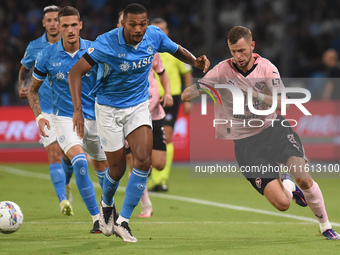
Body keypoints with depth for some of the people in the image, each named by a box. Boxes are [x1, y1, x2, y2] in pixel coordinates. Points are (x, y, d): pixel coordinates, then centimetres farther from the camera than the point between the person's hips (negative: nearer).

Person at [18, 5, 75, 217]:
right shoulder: (35, 47, 2)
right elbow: (25, 69, 19)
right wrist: (22, 86, 1)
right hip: (47, 110, 0)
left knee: (69, 156, 5)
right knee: (54, 153, -14)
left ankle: (65, 185, 38)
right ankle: (63, 200, -16)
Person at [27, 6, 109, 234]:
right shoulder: (48, 55, -7)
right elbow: (33, 88, 5)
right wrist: (39, 116, -9)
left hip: (94, 118, 2)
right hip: (65, 118, -2)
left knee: (102, 167, 14)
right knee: (80, 162, -26)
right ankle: (97, 219, -21)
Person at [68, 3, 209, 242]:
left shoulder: (154, 36, -12)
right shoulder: (107, 43, -24)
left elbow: (177, 50, 9)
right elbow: (75, 72, -22)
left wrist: (195, 61, -14)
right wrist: (78, 110, -31)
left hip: (138, 106, 3)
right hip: (109, 108, -3)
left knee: (144, 160, -17)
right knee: (118, 167, 3)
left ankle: (122, 222, -9)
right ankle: (107, 205, 39)